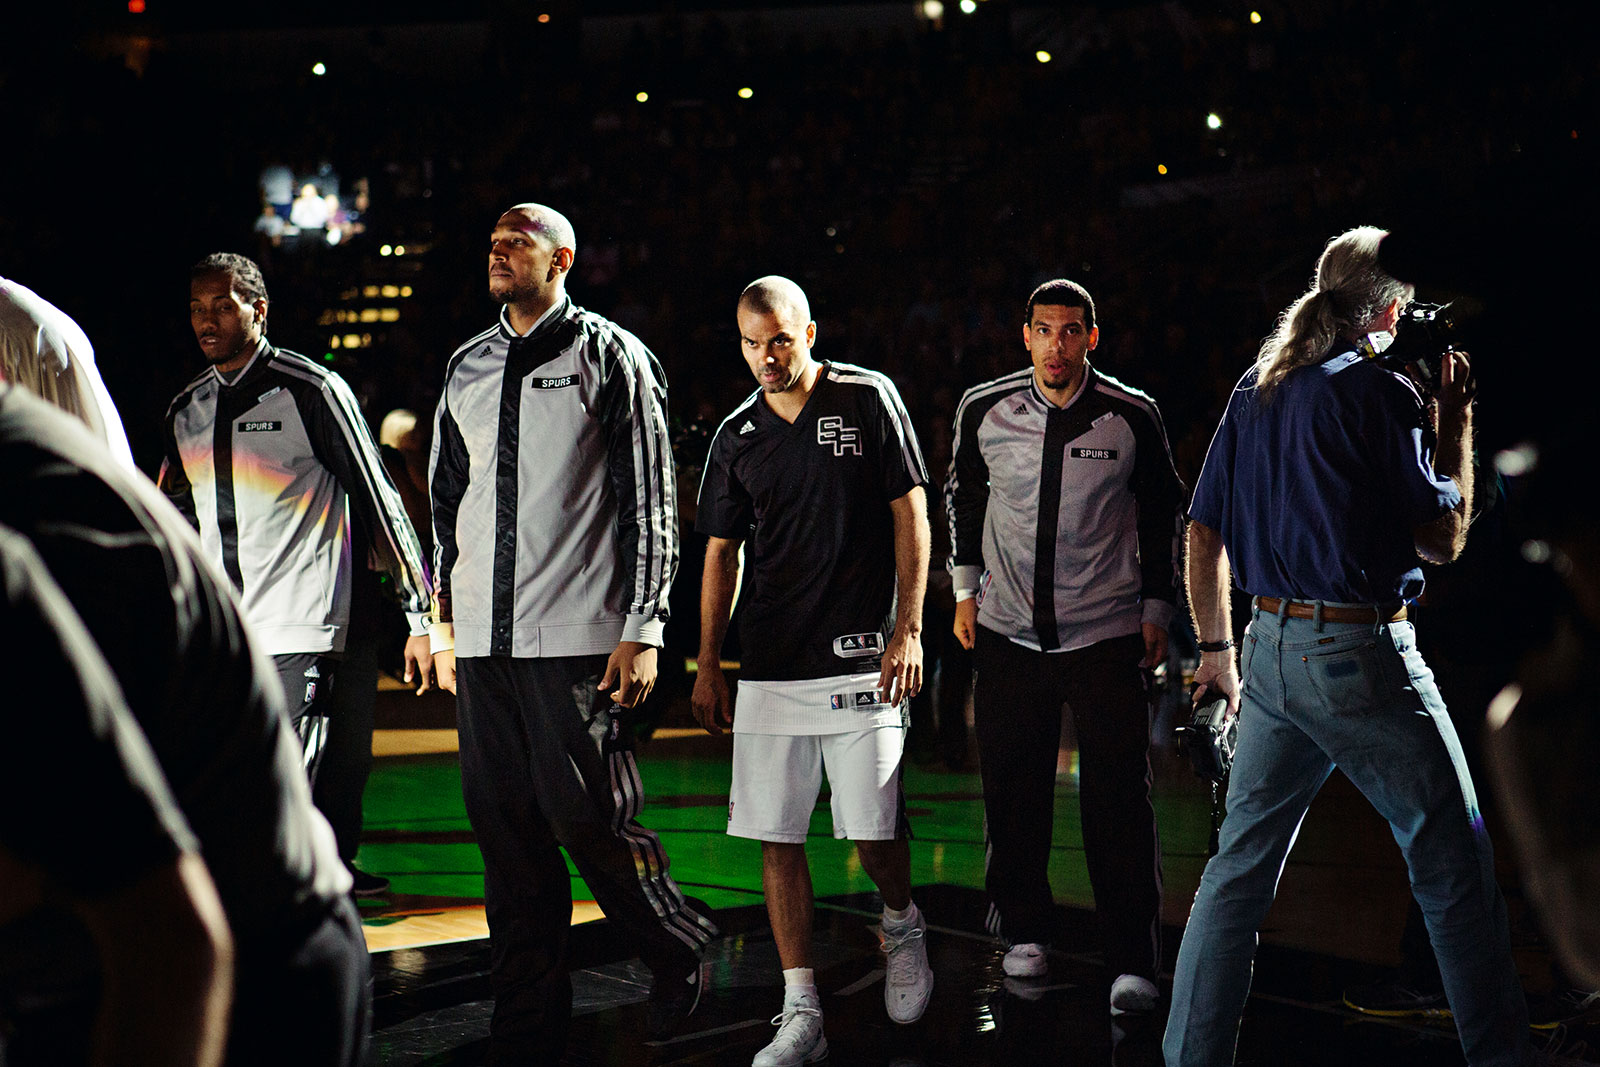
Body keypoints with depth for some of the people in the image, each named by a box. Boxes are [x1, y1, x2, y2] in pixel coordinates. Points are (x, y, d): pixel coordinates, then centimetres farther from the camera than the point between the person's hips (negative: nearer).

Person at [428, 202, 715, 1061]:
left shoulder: (611, 356, 1)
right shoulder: (466, 370, 16)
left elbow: (650, 502, -3)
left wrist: (642, 630, -9)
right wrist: (443, 620, 18)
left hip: (578, 638, -5)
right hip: (483, 639, 5)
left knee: (587, 816, -7)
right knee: (506, 830, 6)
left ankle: (676, 949, 20)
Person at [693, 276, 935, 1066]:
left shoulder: (869, 399, 0)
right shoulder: (738, 436, 10)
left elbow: (910, 516, 0)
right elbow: (721, 553, 15)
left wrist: (908, 629, -7)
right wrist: (707, 666, 12)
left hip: (861, 657, -3)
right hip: (769, 666, 4)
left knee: (873, 831, -5)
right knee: (776, 838, 1)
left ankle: (902, 923, 29)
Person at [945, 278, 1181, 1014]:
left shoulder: (1133, 417, -6)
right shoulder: (983, 411, -2)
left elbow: (1162, 512, 7)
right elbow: (963, 496, 14)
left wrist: (1157, 608, 6)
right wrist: (965, 589, 12)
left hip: (1107, 632, -2)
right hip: (1008, 631, 2)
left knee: (1118, 797, -4)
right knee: (1012, 789, 7)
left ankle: (1132, 964, 4)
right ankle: (1024, 933, 26)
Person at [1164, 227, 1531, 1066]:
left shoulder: (1254, 391, 12)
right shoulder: (1380, 392, -9)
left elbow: (1205, 533, 14)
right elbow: (1443, 538, -5)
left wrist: (1217, 648, 21)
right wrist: (1456, 428, 6)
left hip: (1272, 649, 7)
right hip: (1361, 652, -7)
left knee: (1240, 864, 11)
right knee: (1455, 868, 5)